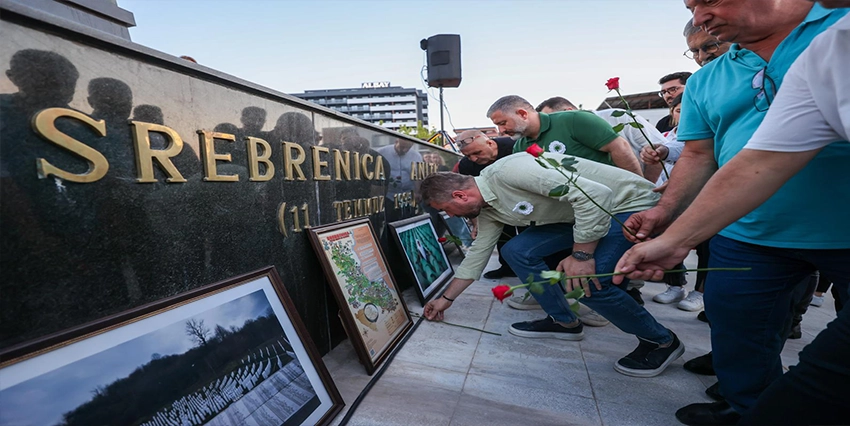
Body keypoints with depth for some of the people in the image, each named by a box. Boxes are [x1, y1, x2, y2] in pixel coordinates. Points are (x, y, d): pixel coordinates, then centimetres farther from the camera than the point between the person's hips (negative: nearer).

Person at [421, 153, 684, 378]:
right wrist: (446, 299, 19)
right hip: (582, 210, 9)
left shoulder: (508, 171, -30)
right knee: (517, 251, -1)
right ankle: (563, 321, 14)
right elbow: (477, 254, 13)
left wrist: (581, 255, -28)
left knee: (587, 282, -24)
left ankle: (660, 341, 4)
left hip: (630, 204, -8)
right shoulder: (487, 211, 1)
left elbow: (595, 193, -32)